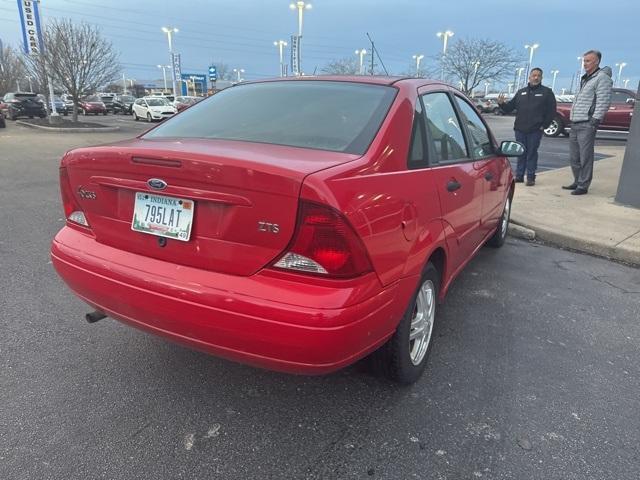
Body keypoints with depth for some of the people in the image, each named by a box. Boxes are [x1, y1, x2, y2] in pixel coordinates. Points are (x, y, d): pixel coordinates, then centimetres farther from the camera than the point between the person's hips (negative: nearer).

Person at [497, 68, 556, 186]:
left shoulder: (547, 92, 4)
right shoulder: (521, 92, 15)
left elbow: (552, 111, 1)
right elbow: (509, 107, 14)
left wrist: (544, 125, -7)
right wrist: (502, 104, -6)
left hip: (535, 130, -3)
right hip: (520, 129, 3)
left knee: (532, 153, -2)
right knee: (521, 153, 7)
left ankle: (530, 177, 4)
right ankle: (519, 175, 15)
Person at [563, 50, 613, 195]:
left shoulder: (602, 78, -6)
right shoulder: (585, 79, 21)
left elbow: (603, 101, -14)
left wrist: (595, 121, -19)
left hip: (586, 125, -9)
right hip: (575, 124, 9)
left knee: (585, 157, -6)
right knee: (574, 157, 12)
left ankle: (583, 186, -2)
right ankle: (577, 182, 23)